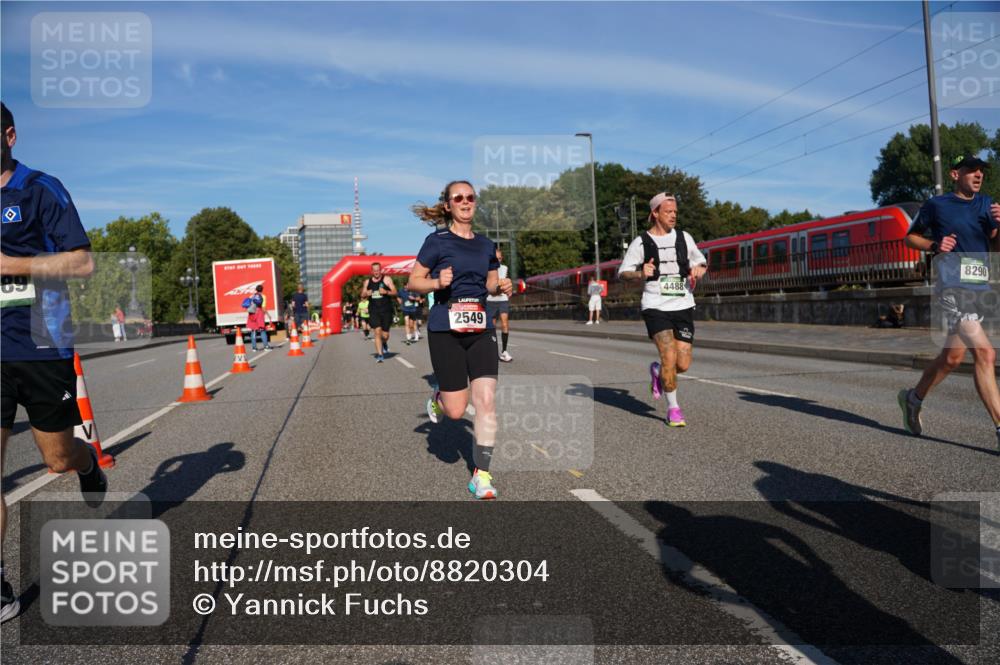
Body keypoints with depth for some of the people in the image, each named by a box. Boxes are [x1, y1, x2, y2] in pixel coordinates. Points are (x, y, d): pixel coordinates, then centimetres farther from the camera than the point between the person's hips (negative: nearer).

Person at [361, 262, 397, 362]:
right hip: (374, 311, 1)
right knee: (377, 331, -14)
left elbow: (395, 293, -3)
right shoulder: (367, 282, 10)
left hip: (386, 310, -1)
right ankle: (379, 354, -10)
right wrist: (366, 294, -6)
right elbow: (362, 295, 18)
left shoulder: (387, 279, 1)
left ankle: (384, 343, 40)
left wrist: (386, 292, -22)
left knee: (385, 335, 3)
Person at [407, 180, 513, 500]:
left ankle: (481, 474, 5)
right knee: (456, 411, -3)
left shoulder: (485, 244, 11)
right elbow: (413, 282, -1)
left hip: (481, 329, 4)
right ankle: (438, 398, 35)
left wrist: (502, 286, 1)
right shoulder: (437, 241, -3)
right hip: (445, 330, -4)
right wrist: (438, 282, -20)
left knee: (486, 401, -7)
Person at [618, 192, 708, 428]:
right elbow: (622, 273, 1)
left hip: (683, 307, 3)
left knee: (683, 364, -2)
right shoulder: (641, 242, 1)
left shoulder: (684, 237, 10)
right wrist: (640, 274, -19)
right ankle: (673, 408, 4)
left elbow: (702, 263, 21)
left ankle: (657, 371, 33)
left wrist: (699, 270, -2)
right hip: (655, 308, -3)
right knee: (669, 357, -16)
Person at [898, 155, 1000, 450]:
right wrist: (935, 245, -8)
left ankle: (914, 398, 33)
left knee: (953, 356, 12)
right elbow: (910, 237, 10)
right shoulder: (936, 205, 2)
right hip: (952, 286, -6)